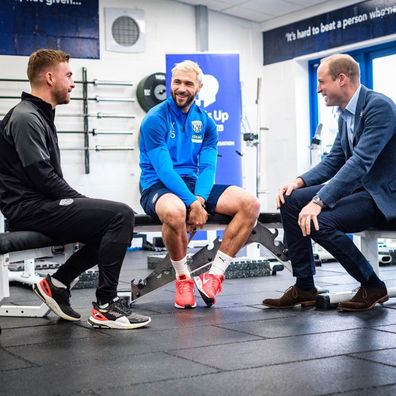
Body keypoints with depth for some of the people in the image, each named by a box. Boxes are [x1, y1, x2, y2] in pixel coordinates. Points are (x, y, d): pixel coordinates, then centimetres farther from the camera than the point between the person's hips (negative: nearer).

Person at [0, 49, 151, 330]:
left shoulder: (40, 116, 19)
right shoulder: (25, 118, -12)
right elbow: (43, 177, -20)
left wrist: (82, 204, 8)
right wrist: (84, 202, -11)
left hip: (41, 204, 10)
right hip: (30, 209, -10)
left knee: (113, 222, 12)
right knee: (121, 215, -20)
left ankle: (57, 283, 11)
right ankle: (105, 306, -14)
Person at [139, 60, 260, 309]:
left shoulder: (206, 123, 9)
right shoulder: (155, 119, -8)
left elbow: (208, 167, 0)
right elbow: (164, 169, -17)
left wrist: (199, 199, -20)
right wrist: (191, 203, -27)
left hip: (193, 186, 6)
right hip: (158, 187, -5)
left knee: (250, 204, -16)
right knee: (175, 211, -42)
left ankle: (214, 276, -13)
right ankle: (183, 278, -15)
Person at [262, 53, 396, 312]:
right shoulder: (346, 114, 9)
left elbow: (361, 162, -28)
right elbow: (333, 162, 13)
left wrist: (319, 202, -32)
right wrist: (299, 182, -4)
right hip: (357, 186, 9)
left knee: (320, 222, -27)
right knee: (290, 200, -4)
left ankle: (373, 286, -5)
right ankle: (304, 287, 1)